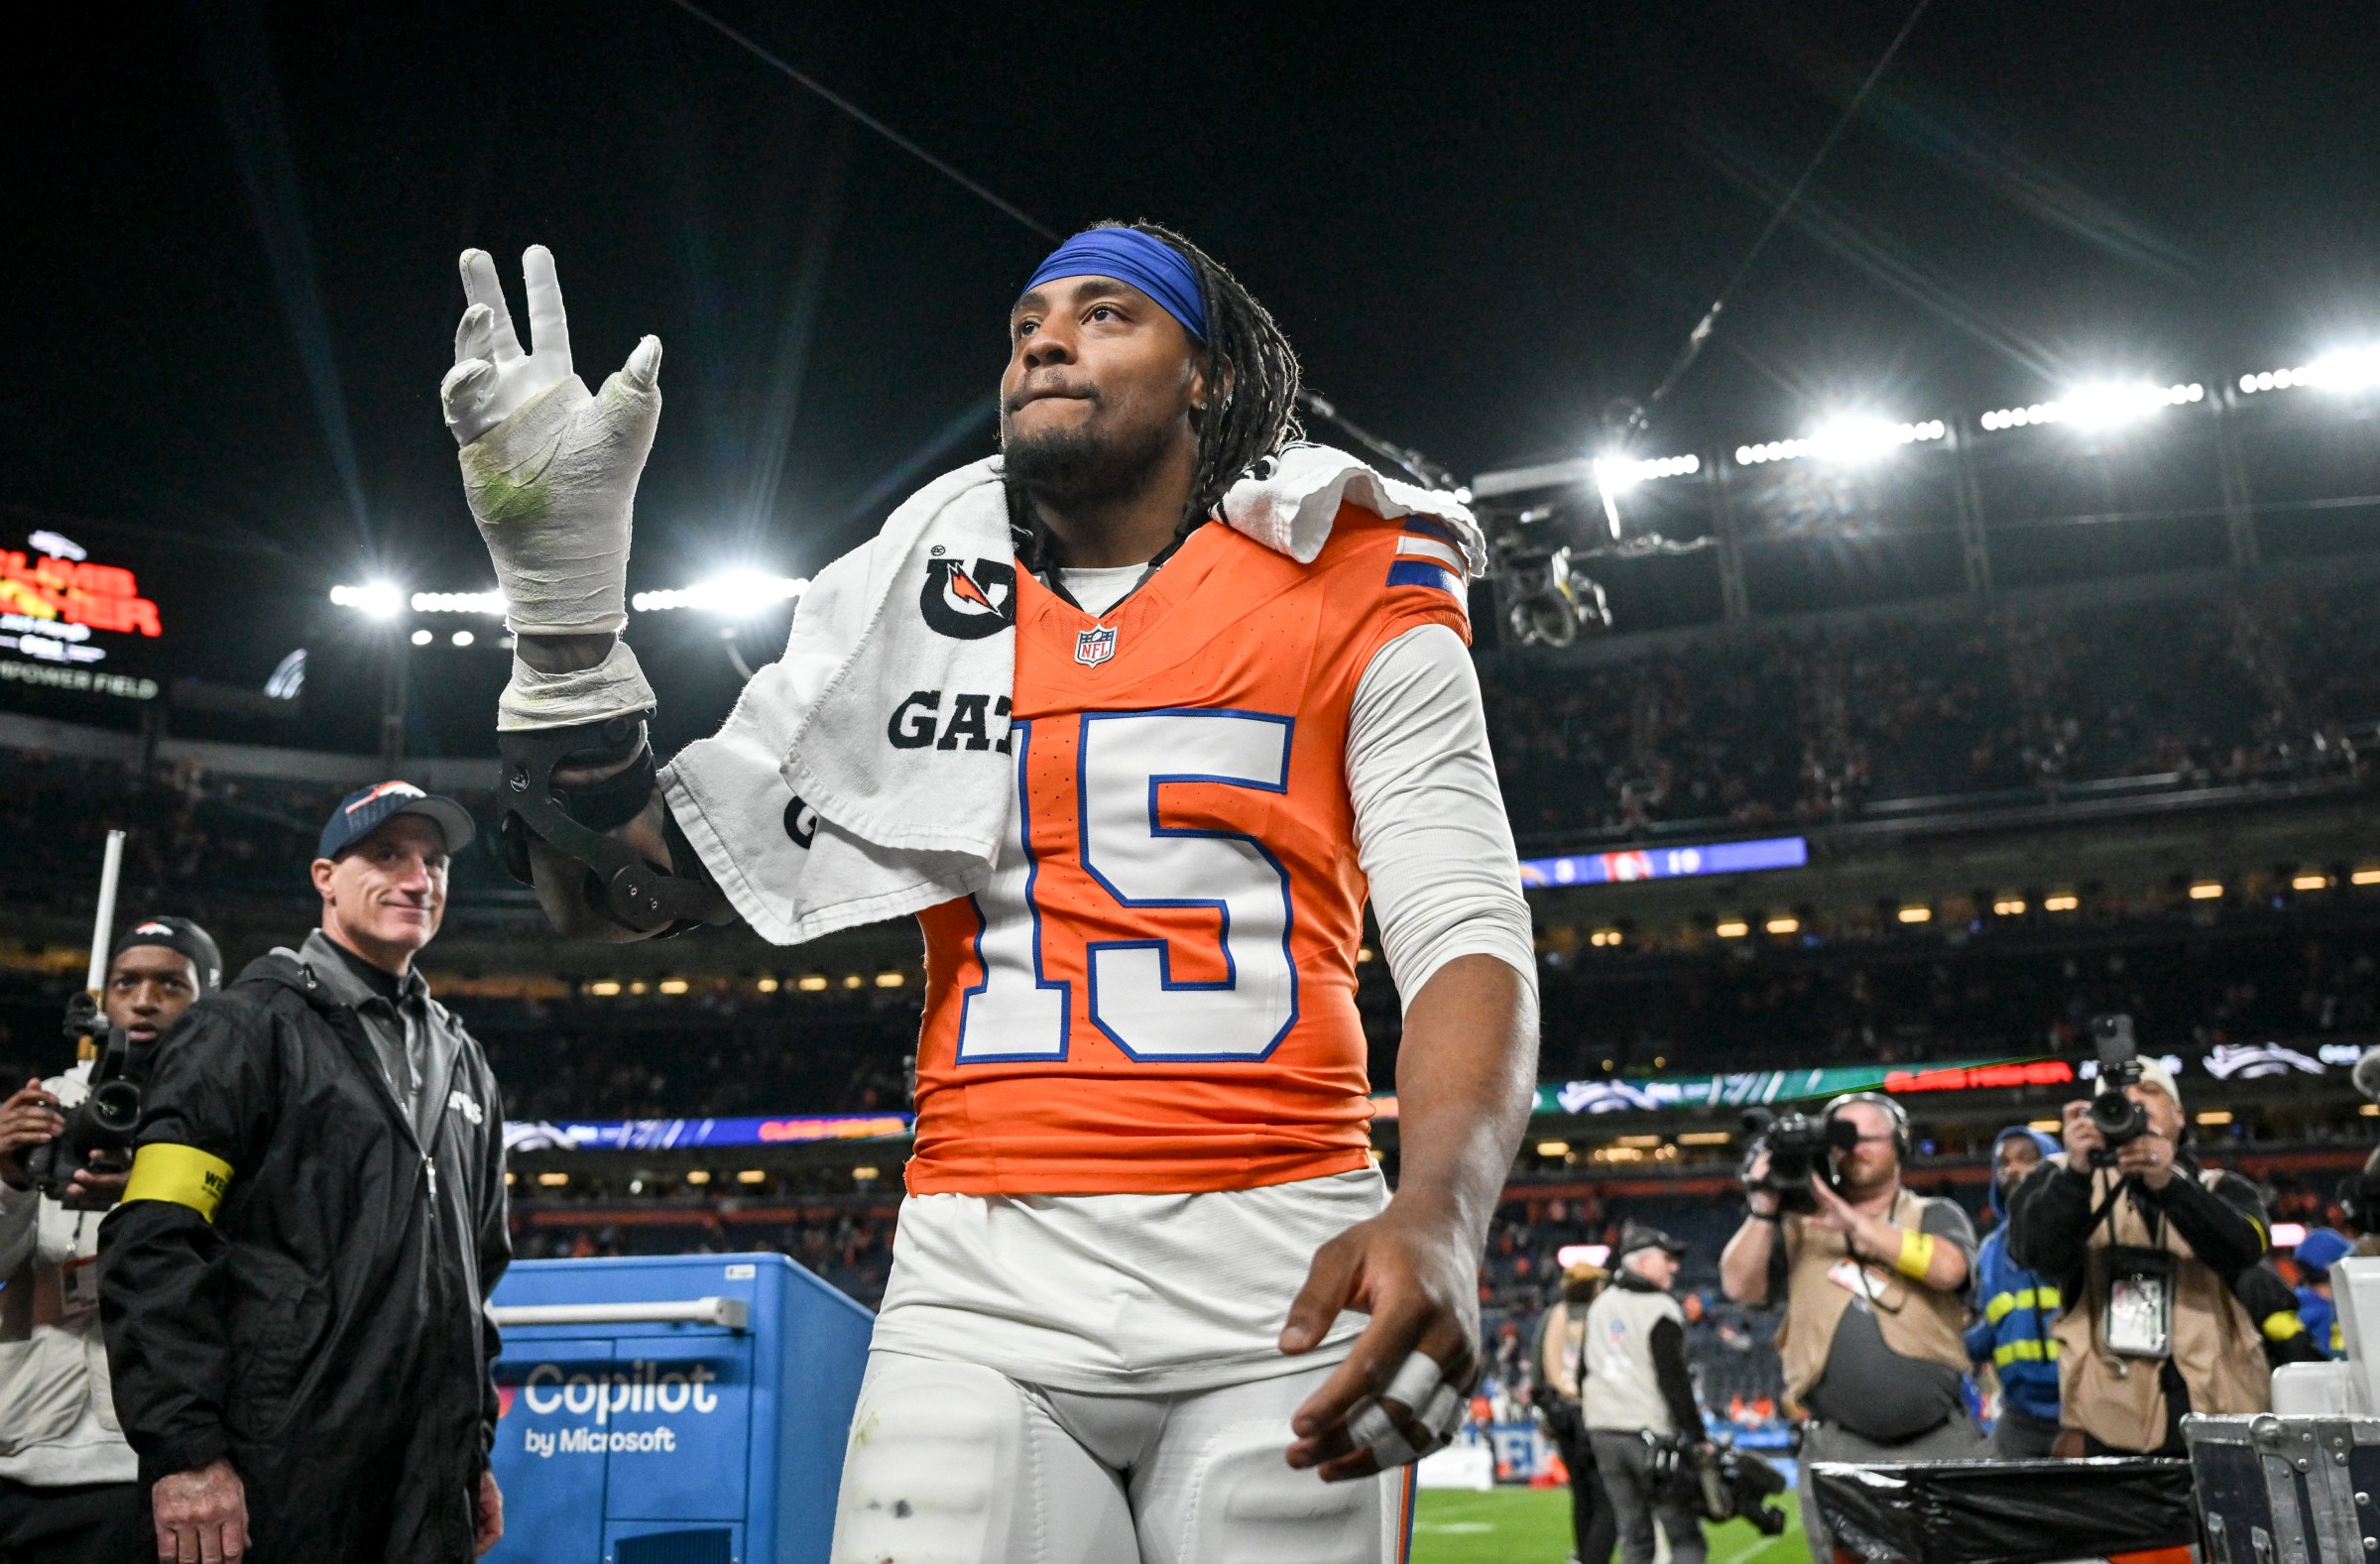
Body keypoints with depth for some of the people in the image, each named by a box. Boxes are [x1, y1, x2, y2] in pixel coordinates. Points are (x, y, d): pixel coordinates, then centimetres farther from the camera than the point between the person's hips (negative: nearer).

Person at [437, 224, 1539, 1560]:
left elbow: (1468, 932, -4)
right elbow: (626, 894, 9)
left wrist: (1440, 1218, -23)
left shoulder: (1358, 599, 4)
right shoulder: (912, 613, 11)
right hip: (984, 1294, 2)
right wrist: (569, 607, -6)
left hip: (1282, 1282, -1)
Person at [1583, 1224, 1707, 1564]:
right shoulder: (1660, 1310, -10)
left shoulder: (1599, 1307, 14)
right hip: (1653, 1433, -7)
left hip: (1603, 1432, 7)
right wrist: (1699, 1438, -11)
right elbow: (1674, 1381, -14)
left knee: (1633, 1536, 11)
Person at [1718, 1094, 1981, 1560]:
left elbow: (1947, 1269, -13)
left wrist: (1853, 1222, -16)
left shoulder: (1937, 1217, 10)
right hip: (1836, 1450, 0)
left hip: (1943, 1442, 0)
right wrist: (1764, 1210, -10)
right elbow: (1739, 1286, 0)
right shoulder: (1798, 1227, 12)